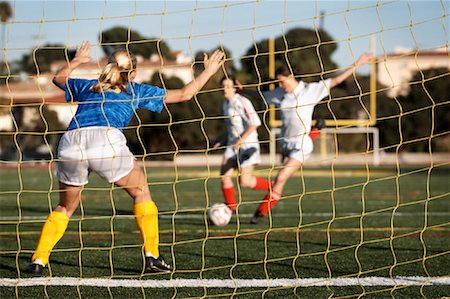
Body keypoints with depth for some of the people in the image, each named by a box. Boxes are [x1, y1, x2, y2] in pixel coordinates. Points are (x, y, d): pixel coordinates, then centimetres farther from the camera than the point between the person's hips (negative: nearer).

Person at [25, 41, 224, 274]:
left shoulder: (88, 87, 33)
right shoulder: (136, 91, 26)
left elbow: (58, 78, 54)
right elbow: (184, 94, 32)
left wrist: (76, 61, 69)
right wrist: (208, 72, 45)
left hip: (70, 143, 3)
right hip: (106, 140, -3)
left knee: (65, 207, 21)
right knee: (141, 193, 17)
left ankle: (38, 260, 8)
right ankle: (152, 257, 9)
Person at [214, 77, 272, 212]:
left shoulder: (241, 102, -14)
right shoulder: (226, 104, 13)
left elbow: (255, 123, -20)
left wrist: (241, 140, -22)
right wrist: (223, 141, 13)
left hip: (247, 144, -8)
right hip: (232, 145, 8)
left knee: (244, 182, -10)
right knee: (224, 176, -6)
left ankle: (272, 186, 13)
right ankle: (231, 208, 4)